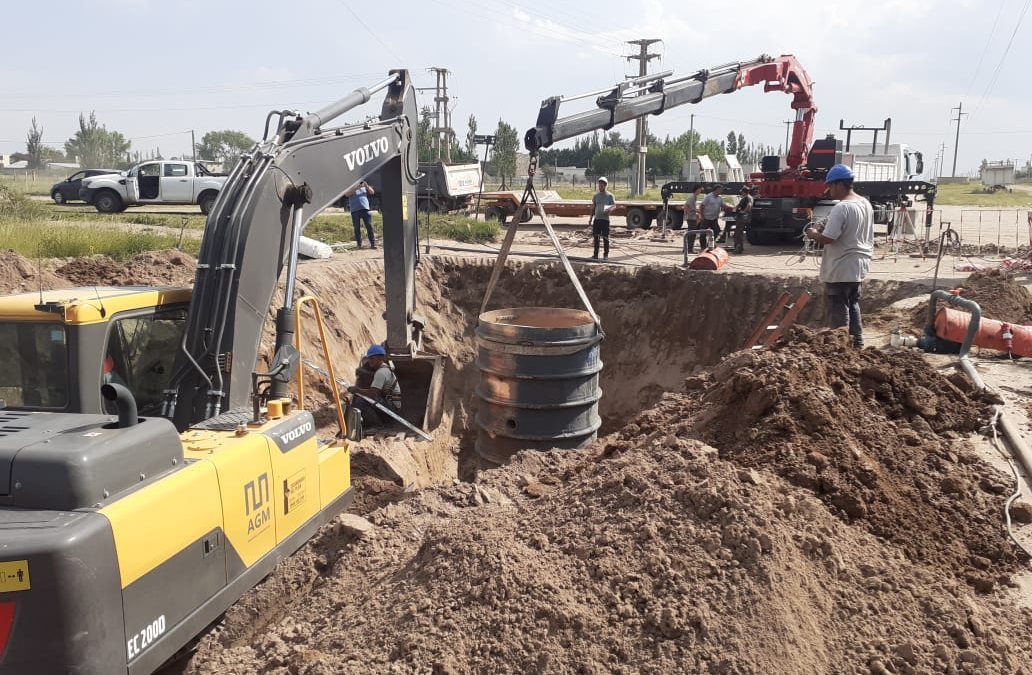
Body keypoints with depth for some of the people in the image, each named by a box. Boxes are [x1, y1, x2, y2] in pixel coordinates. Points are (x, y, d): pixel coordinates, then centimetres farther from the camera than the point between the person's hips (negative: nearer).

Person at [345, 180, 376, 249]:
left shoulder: (364, 187, 20)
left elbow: (372, 192, 12)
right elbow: (347, 194, -7)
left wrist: (367, 186, -6)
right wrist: (356, 188, -16)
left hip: (365, 209, 1)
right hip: (355, 211, -1)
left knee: (369, 226, -6)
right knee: (357, 228, -1)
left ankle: (373, 243, -7)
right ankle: (359, 244, 5)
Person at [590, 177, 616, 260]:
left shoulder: (609, 195, 0)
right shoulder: (596, 195, 12)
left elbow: (614, 205, -2)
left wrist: (609, 209, -24)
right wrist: (591, 218, 12)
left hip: (605, 219, -4)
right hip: (597, 219, 4)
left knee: (605, 237, -2)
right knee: (596, 237, 5)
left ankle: (606, 254, 8)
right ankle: (595, 254, 12)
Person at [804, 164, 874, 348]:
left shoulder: (841, 208, -22)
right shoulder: (866, 204, 8)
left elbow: (828, 238, -25)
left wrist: (814, 234, -6)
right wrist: (826, 229, 17)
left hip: (841, 270, -9)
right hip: (859, 266, 9)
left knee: (838, 309, 1)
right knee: (853, 304, 20)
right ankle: (857, 341, 27)